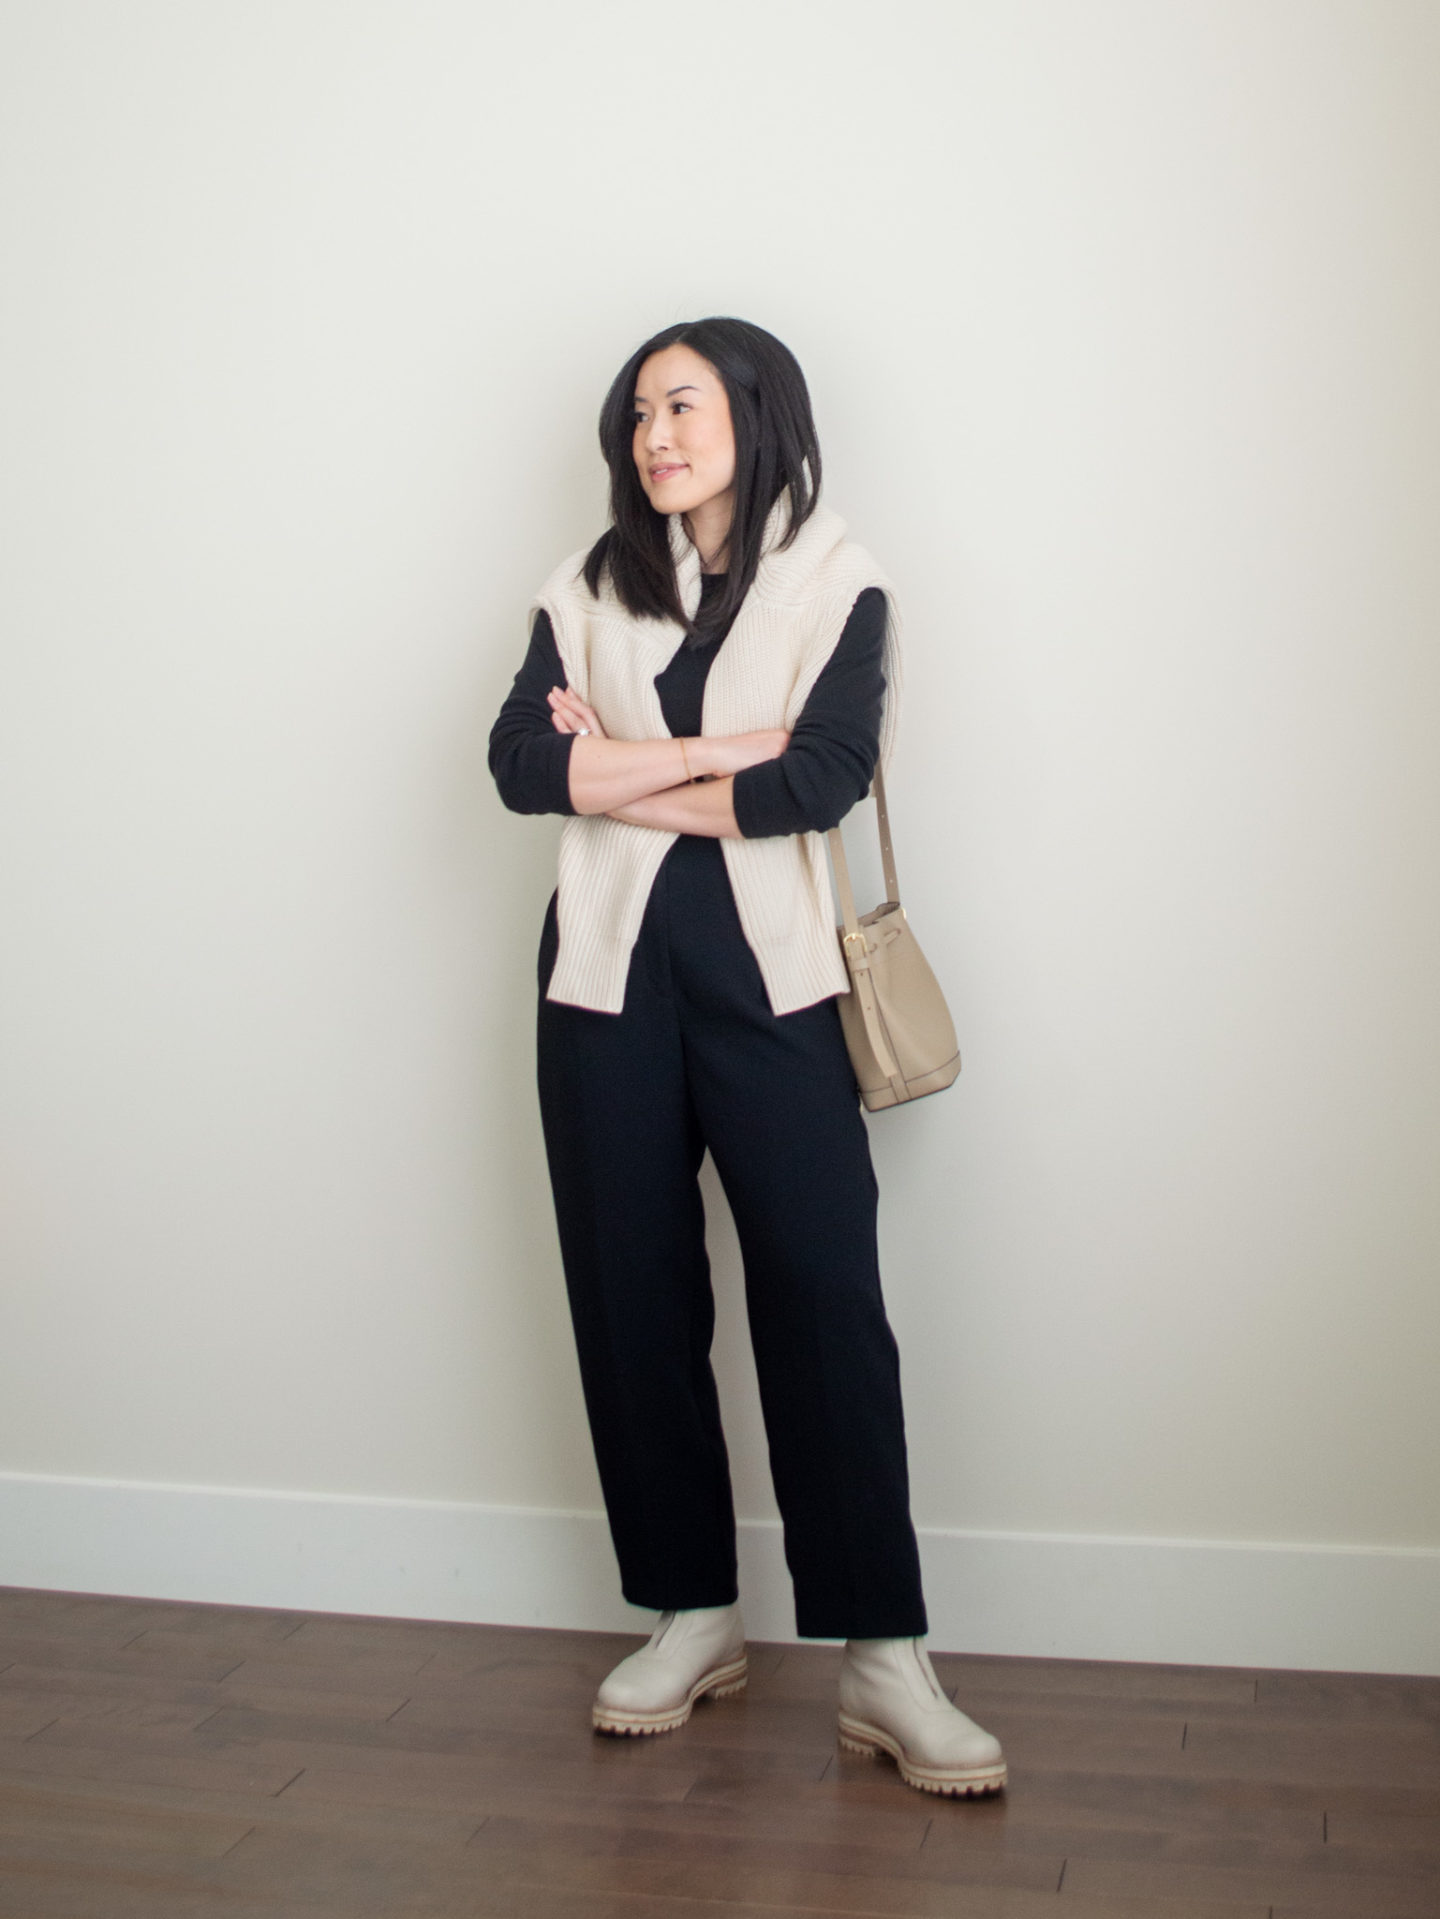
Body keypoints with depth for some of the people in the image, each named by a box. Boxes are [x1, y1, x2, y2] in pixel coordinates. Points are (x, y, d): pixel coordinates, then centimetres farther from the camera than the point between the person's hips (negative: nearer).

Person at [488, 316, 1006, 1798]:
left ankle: (882, 1662, 0)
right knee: (630, 1295, 6)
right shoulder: (588, 590, 12)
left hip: (764, 972, -3)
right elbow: (519, 761, -3)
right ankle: (693, 1617, 20)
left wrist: (617, 772, -6)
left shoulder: (838, 587, 4)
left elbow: (820, 782, -12)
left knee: (825, 1296, -8)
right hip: (610, 969, 3)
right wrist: (717, 752, -9)